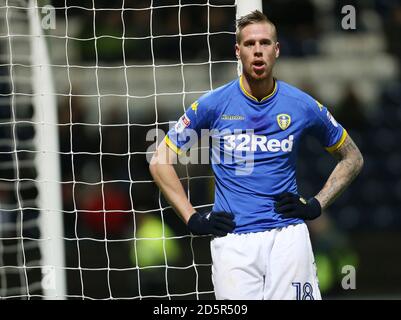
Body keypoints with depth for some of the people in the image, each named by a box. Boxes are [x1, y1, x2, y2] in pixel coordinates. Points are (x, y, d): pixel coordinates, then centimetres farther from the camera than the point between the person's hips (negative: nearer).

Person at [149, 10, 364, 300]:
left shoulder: (302, 105, 4)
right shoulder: (214, 104, 0)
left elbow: (352, 158, 17)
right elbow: (160, 162, 5)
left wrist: (317, 205, 5)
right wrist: (193, 219, -2)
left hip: (288, 236, 1)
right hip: (232, 240, -1)